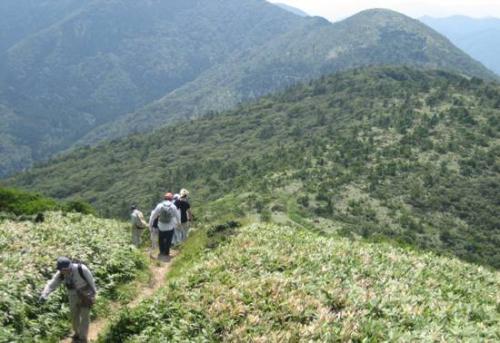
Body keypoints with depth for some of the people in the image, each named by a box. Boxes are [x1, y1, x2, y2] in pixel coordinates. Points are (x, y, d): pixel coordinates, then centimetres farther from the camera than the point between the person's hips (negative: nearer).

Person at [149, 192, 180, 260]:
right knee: (168, 241, 13)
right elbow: (177, 216, 5)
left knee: (161, 240, 19)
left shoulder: (160, 206, -11)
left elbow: (153, 215, -4)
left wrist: (150, 223, 11)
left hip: (161, 227, 0)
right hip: (170, 228, 0)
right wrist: (178, 222, 25)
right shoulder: (173, 207, -10)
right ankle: (166, 254, 17)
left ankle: (162, 253, 25)